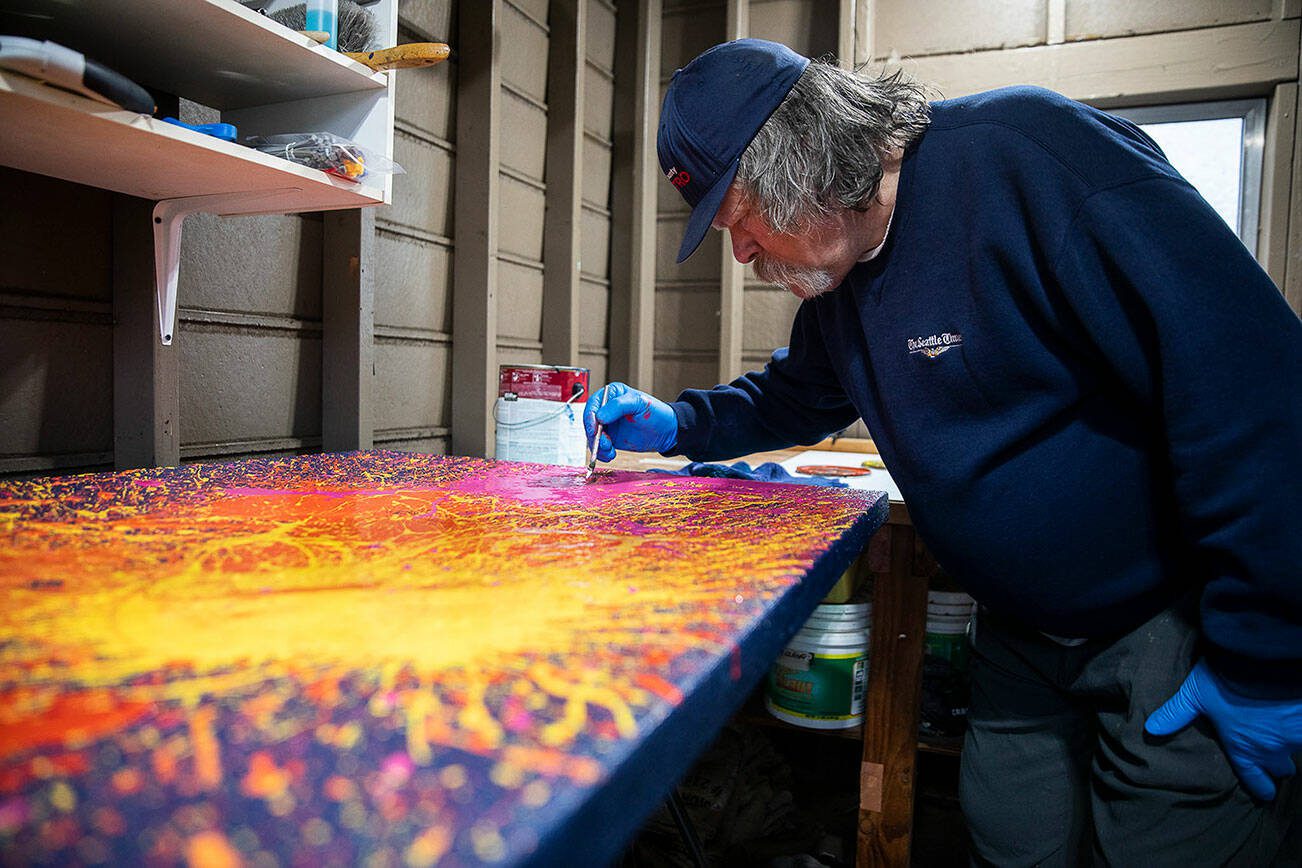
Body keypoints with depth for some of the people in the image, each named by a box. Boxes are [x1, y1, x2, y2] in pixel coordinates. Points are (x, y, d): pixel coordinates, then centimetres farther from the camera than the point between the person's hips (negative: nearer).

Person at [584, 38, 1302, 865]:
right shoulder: (839, 282, 2)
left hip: (1181, 631, -7)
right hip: (1024, 634, 7)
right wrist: (674, 425, 6)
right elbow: (799, 394, 21)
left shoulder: (1026, 155, -25)